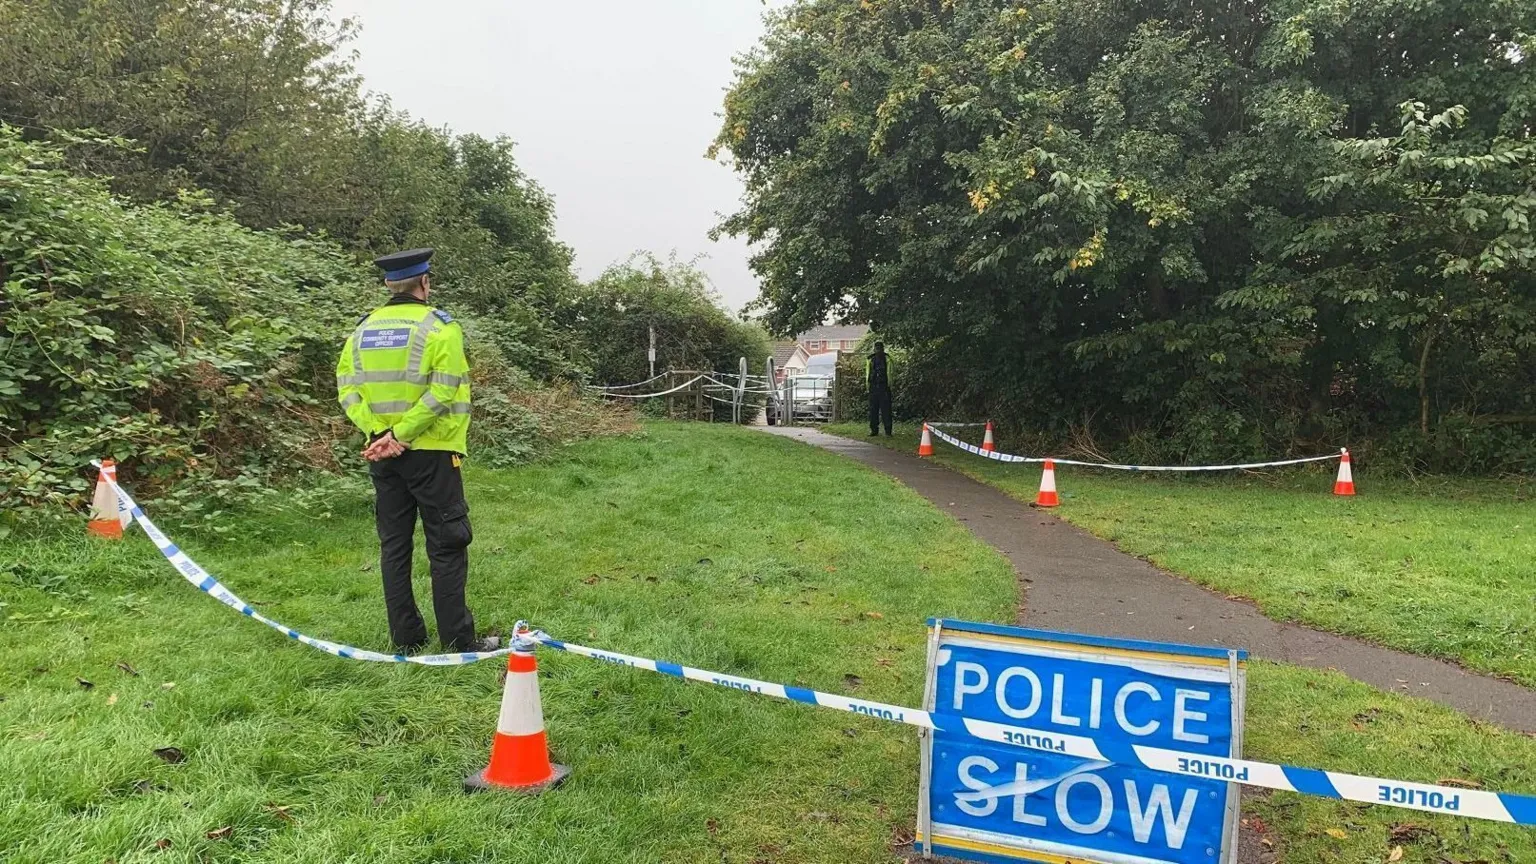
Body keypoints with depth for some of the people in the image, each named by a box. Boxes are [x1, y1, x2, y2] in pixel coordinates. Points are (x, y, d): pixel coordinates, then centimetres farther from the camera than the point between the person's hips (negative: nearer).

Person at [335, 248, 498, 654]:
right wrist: (401, 435, -16)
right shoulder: (440, 326, -7)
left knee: (394, 545, 11)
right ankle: (458, 640, 5)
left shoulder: (364, 328, 7)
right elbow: (440, 393, -18)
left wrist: (381, 432, -8)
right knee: (447, 546, 2)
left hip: (382, 455, 5)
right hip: (430, 453, -5)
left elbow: (347, 390, -1)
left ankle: (406, 639, 17)